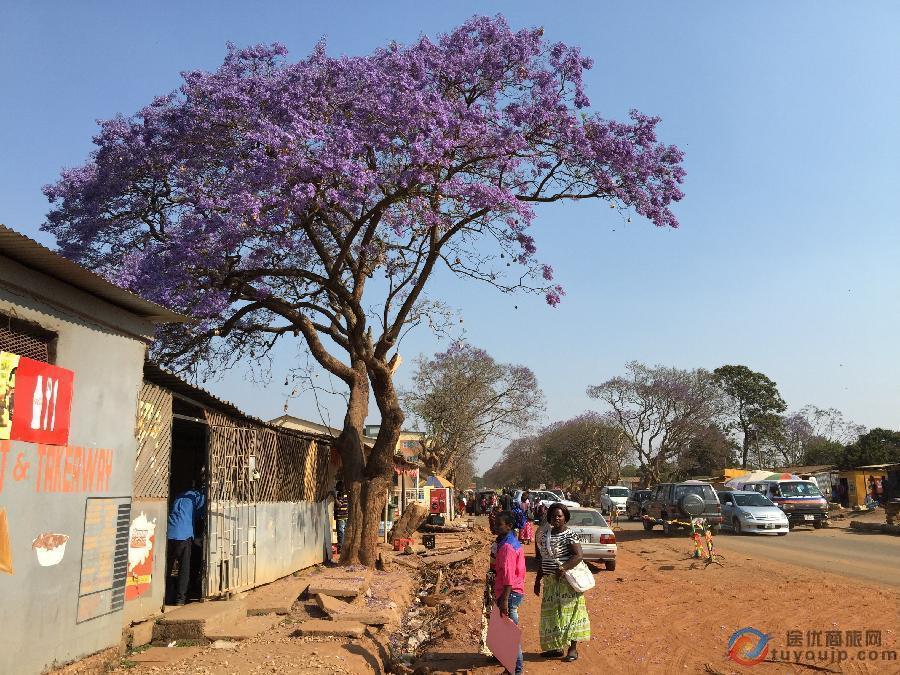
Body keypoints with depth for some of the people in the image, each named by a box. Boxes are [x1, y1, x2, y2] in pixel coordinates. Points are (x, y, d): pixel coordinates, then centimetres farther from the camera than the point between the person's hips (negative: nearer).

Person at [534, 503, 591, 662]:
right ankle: (556, 647, 22)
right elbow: (543, 559, 15)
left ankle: (573, 649, 8)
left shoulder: (570, 535, -11)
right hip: (550, 581, 7)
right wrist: (538, 579, 15)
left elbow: (578, 555, -20)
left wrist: (563, 568, -32)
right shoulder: (546, 534, 9)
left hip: (566, 581, -7)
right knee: (551, 613, 10)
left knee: (568, 612, -2)